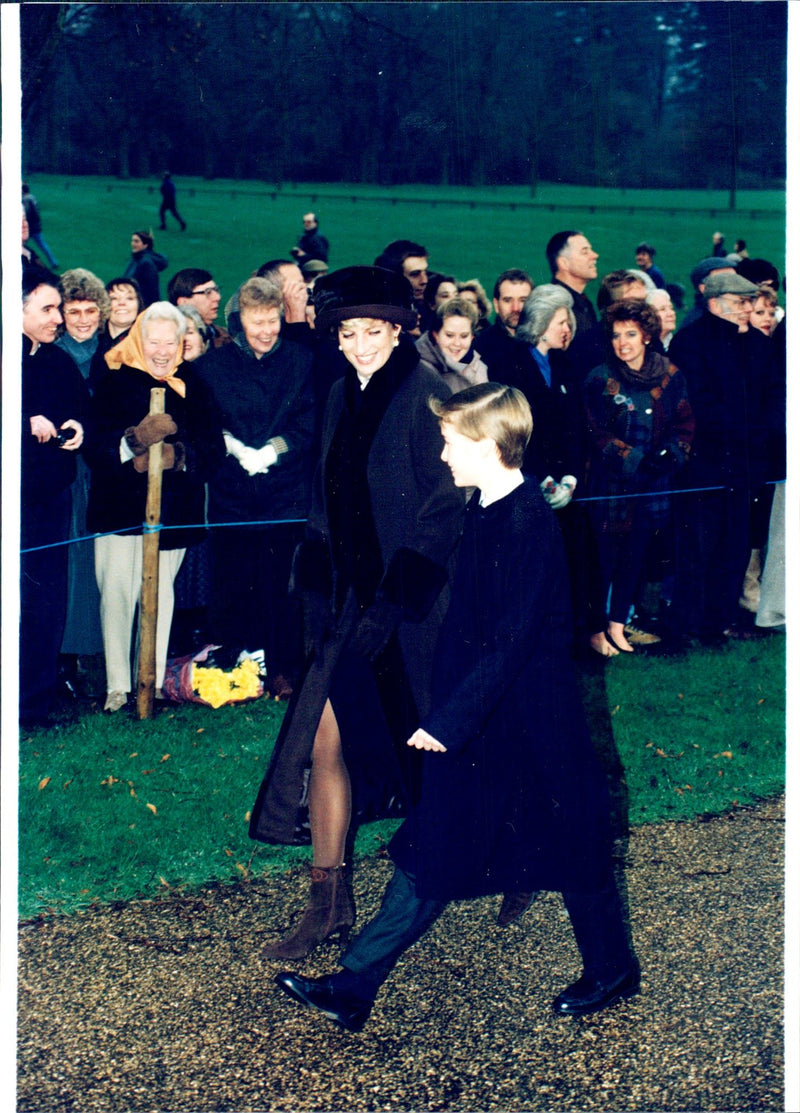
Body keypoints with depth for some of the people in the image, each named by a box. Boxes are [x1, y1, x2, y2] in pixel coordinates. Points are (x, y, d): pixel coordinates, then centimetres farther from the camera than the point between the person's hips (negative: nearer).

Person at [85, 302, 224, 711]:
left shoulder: (192, 387, 8)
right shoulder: (114, 384, 2)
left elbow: (214, 449, 1)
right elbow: (95, 448, -8)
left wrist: (178, 456, -18)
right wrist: (135, 440, -26)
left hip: (173, 510, 2)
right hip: (120, 509, -2)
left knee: (161, 597, 7)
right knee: (116, 595, -6)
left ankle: (154, 682, 14)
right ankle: (117, 687, 0)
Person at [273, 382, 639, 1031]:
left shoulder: (530, 524, -22)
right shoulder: (485, 512, 5)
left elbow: (511, 641, -25)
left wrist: (448, 720, -23)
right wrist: (445, 713, 17)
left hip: (532, 726, -9)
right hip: (479, 722, 9)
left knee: (574, 851, 10)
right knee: (429, 853, 9)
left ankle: (613, 972, 32)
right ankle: (353, 987, 10)